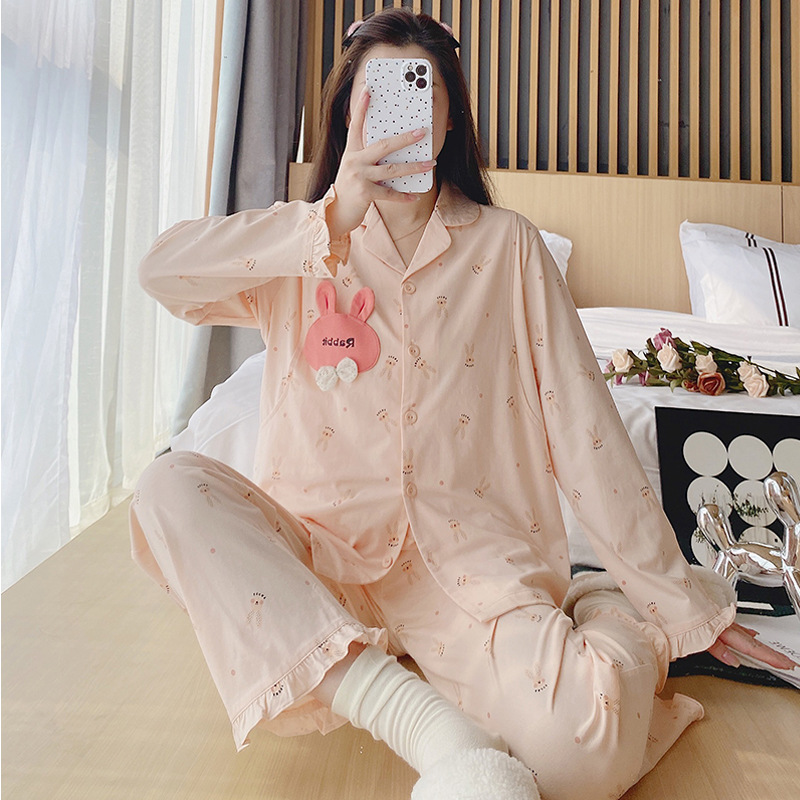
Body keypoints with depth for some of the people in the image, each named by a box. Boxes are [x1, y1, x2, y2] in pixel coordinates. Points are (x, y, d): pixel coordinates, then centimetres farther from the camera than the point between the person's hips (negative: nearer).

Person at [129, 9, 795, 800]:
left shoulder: (505, 244, 5)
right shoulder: (305, 243, 8)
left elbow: (582, 423, 1)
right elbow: (162, 270, -10)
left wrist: (678, 600, 1)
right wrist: (333, 219, -20)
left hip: (467, 548, -1)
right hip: (321, 542, 2)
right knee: (169, 487, -24)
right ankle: (420, 718, -27)